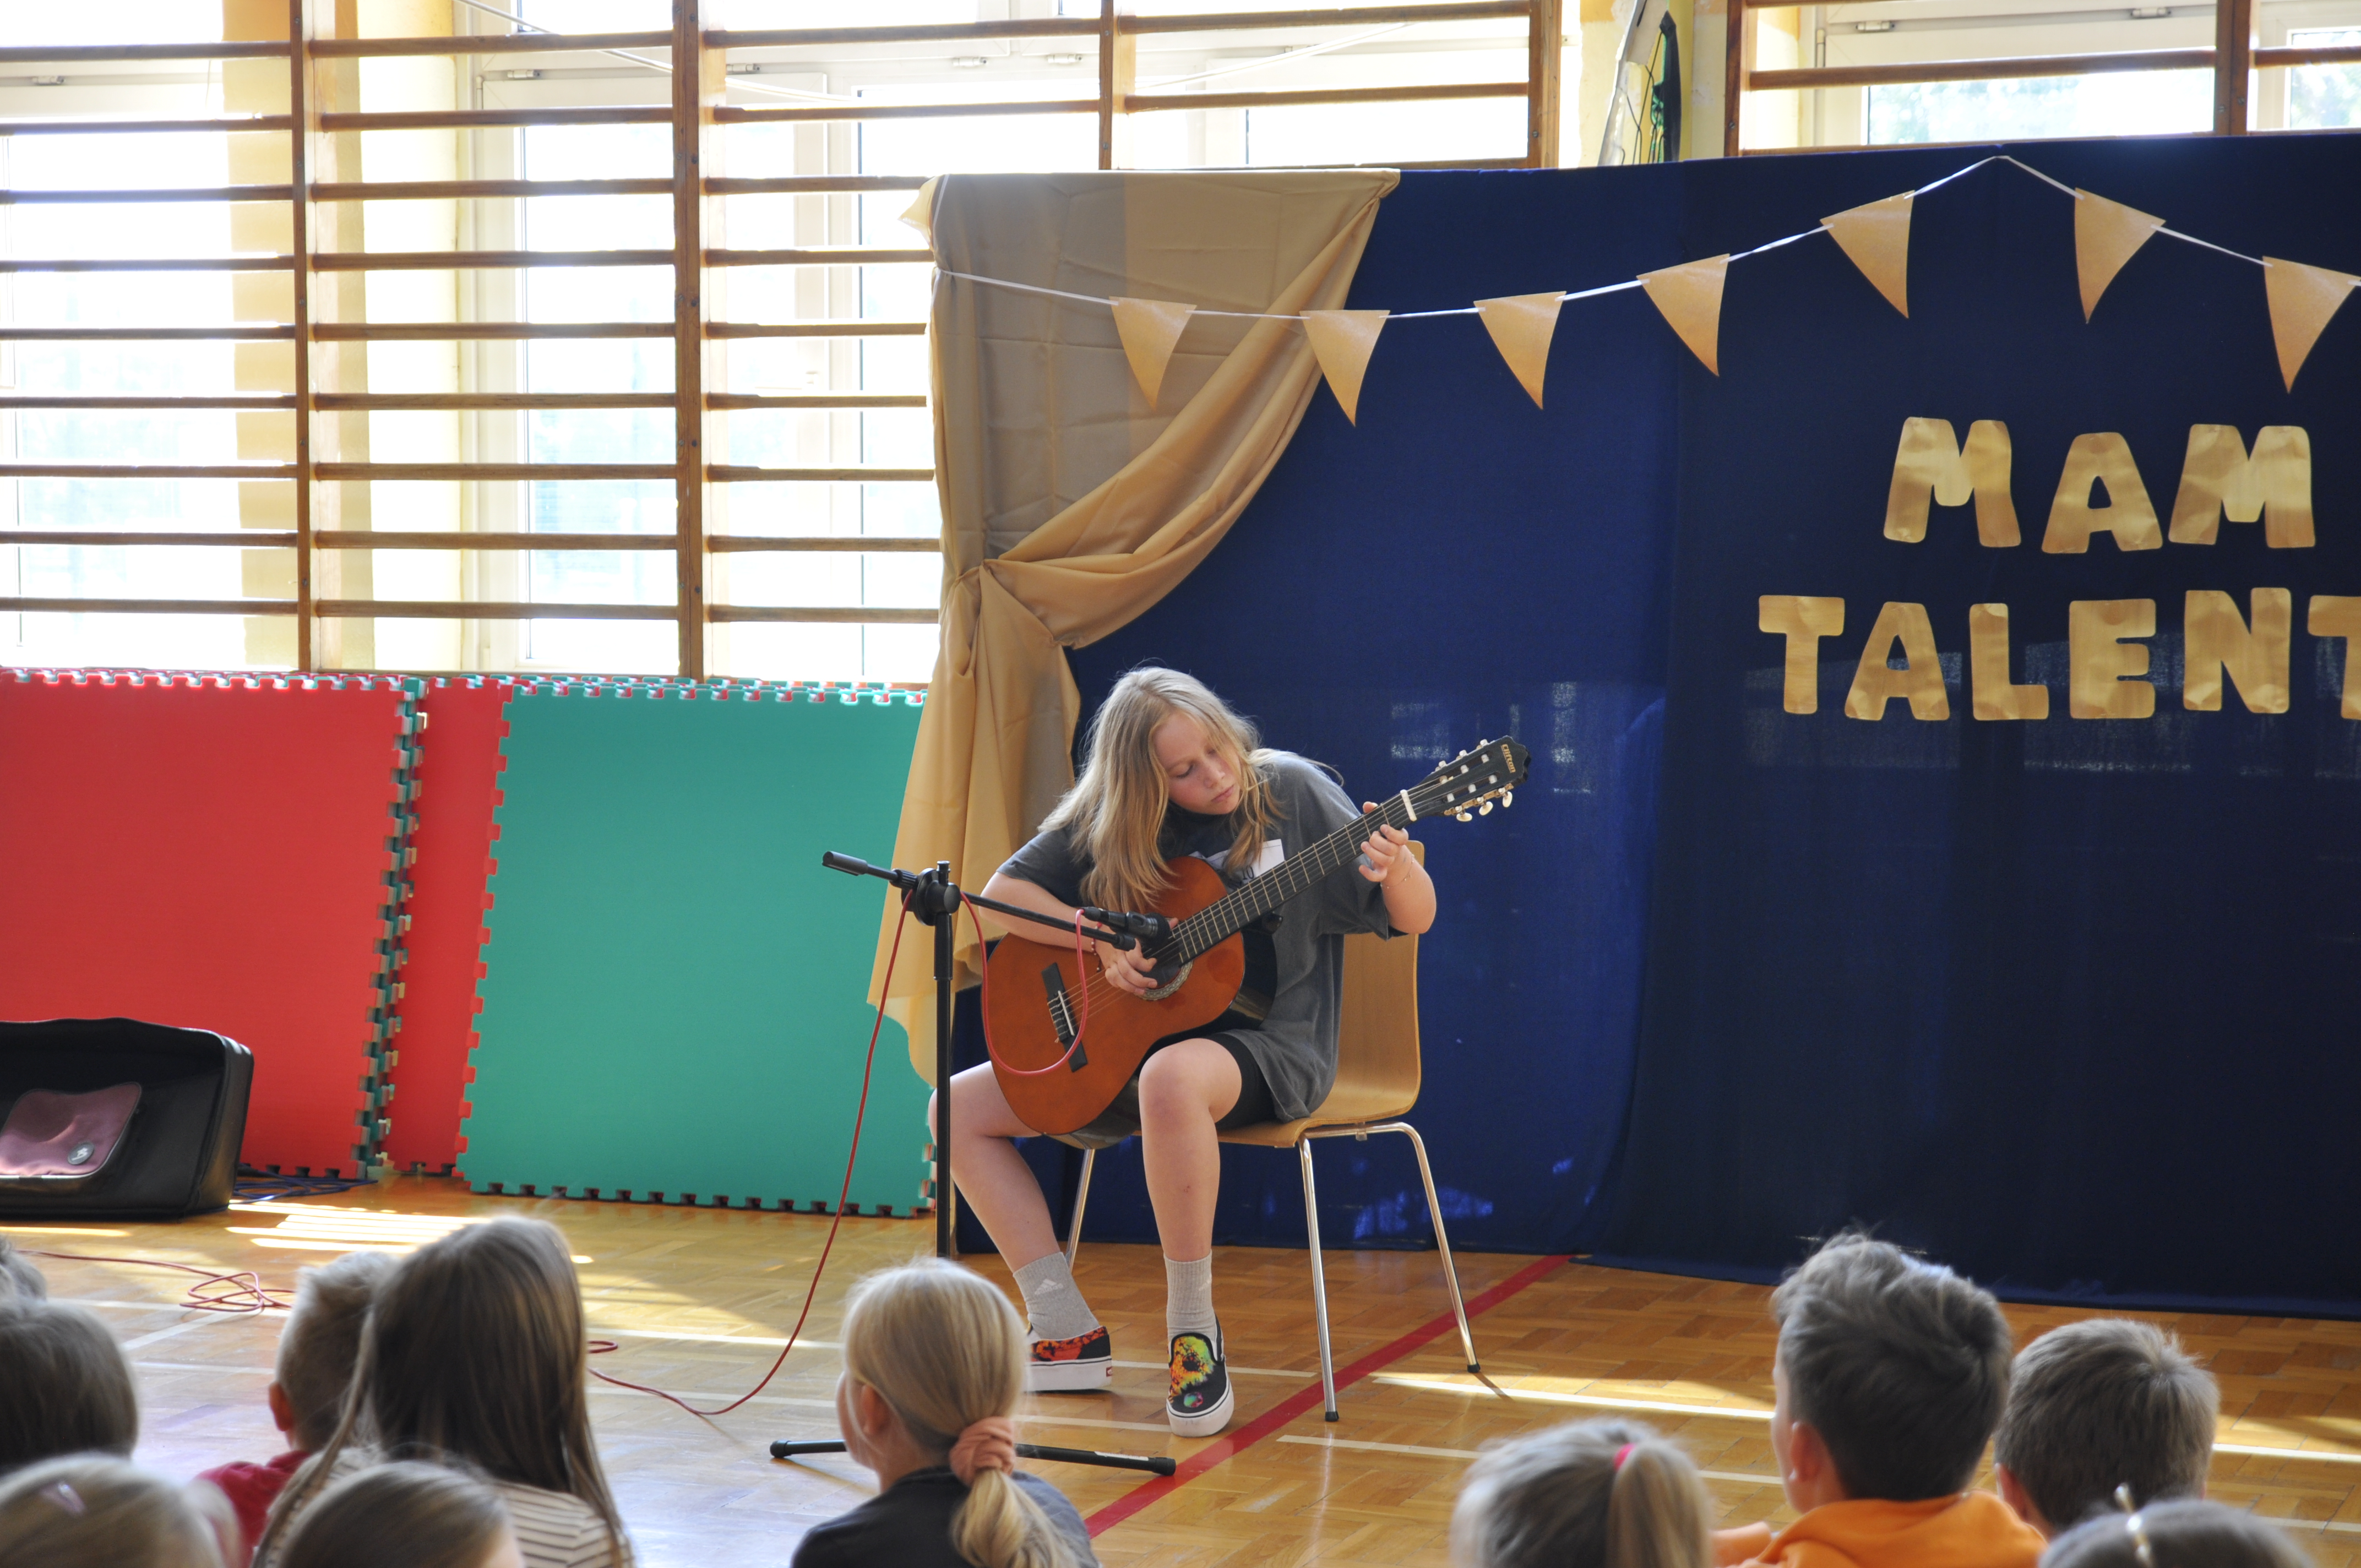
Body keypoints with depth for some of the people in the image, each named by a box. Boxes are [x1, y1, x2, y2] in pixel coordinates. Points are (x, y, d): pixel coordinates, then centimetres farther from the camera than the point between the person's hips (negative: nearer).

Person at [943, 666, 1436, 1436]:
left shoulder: (1290, 789, -8)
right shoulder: (1110, 821, 0)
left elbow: (1415, 919, -7)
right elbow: (1003, 891, 3)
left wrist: (1395, 866, -31)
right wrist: (1100, 939, -13)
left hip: (1272, 1046, -6)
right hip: (1131, 1046, 6)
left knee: (1171, 1077, -40)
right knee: (960, 1106, -3)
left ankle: (1195, 1333, -25)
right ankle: (1069, 1335, -3)